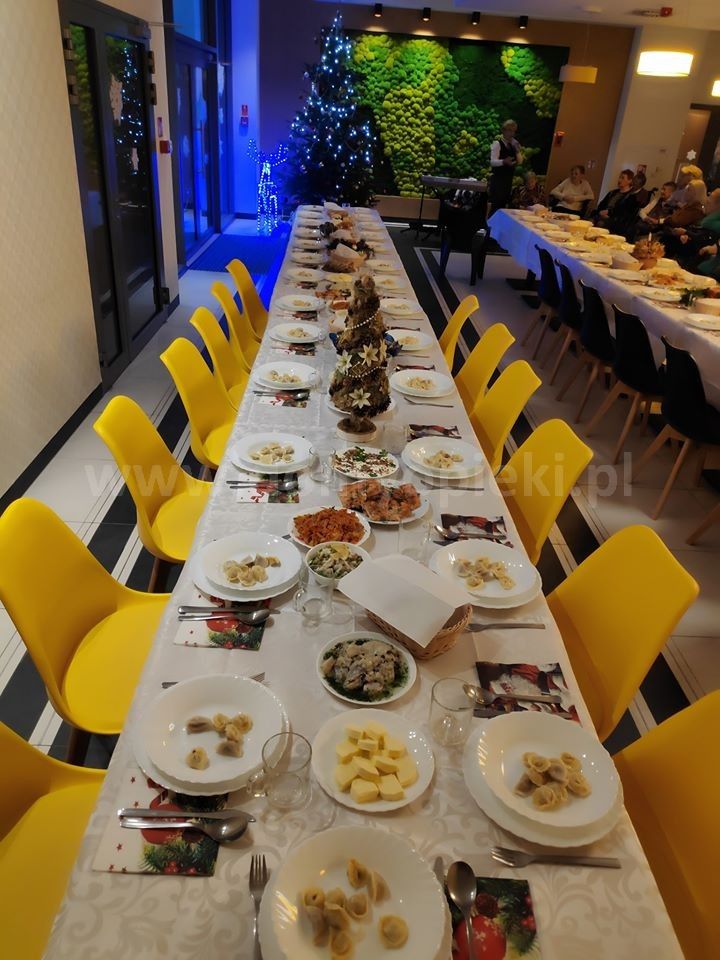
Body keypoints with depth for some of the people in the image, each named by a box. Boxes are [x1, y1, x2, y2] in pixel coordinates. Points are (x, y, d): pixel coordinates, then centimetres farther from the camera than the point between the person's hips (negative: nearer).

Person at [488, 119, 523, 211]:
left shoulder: (513, 144, 13)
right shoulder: (497, 143, -9)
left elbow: (520, 161, 9)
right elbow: (493, 162, -21)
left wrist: (518, 150, -8)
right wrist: (504, 161, -39)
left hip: (508, 178, 8)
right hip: (498, 178, -8)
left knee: (504, 203, 12)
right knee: (496, 203, -9)